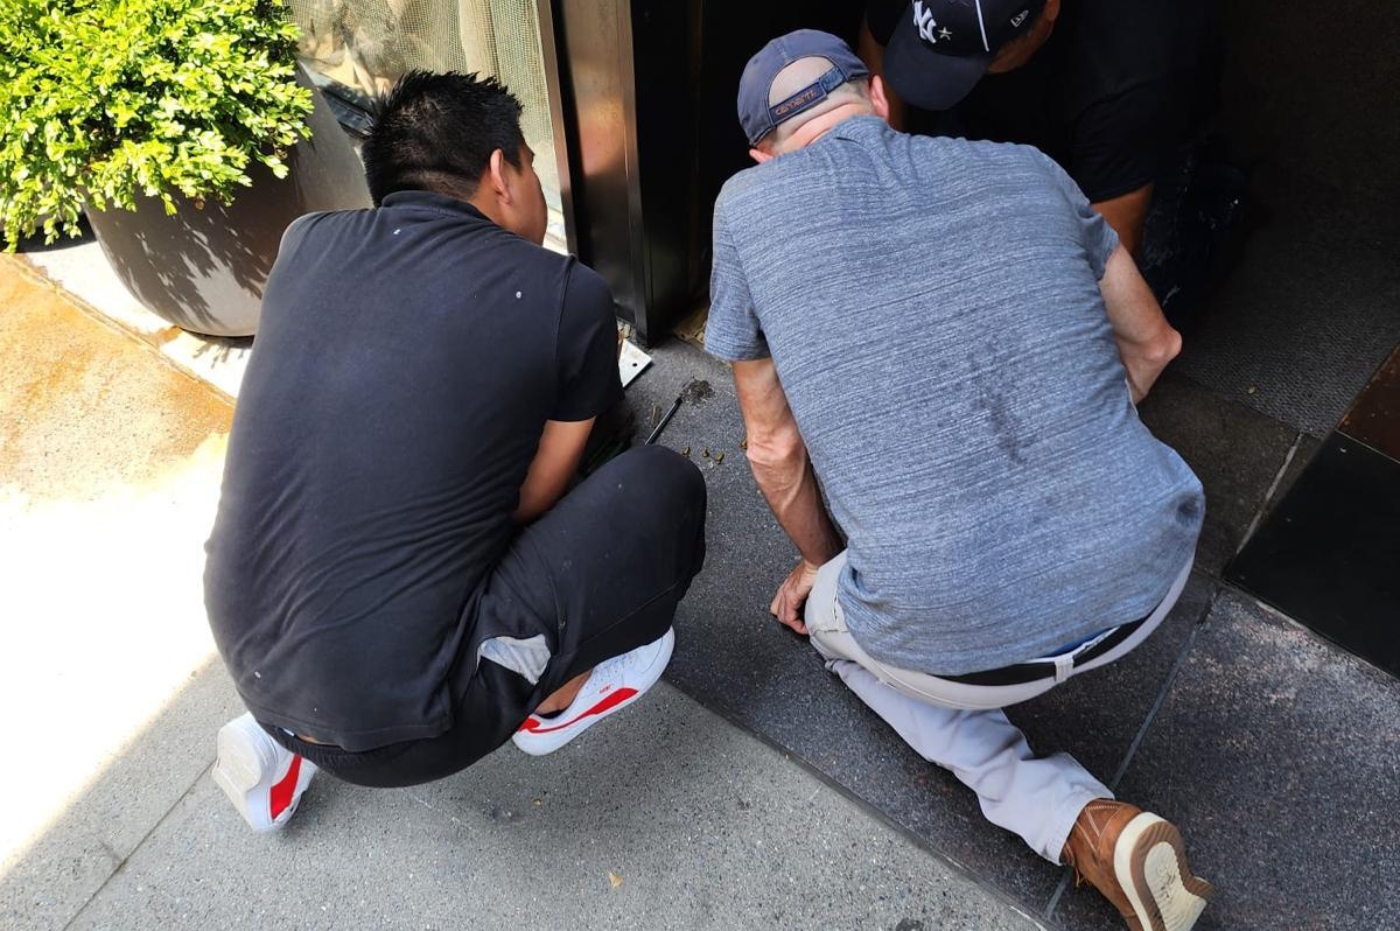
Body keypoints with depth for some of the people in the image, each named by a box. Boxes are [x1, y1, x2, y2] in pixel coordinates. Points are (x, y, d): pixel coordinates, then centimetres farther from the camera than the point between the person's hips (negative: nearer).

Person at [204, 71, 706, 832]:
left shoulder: (306, 242, 4)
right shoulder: (567, 296, -9)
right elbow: (531, 503, 2)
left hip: (246, 658, 6)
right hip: (399, 726, -5)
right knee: (662, 487, 0)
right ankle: (555, 698, 21)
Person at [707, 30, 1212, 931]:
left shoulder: (748, 207, -1)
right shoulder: (1025, 168, 7)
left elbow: (775, 447, 6)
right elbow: (1153, 344, 19)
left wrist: (821, 561, 25)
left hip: (963, 643, -4)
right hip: (1150, 576, 5)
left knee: (832, 613, 30)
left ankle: (1076, 821, 13)